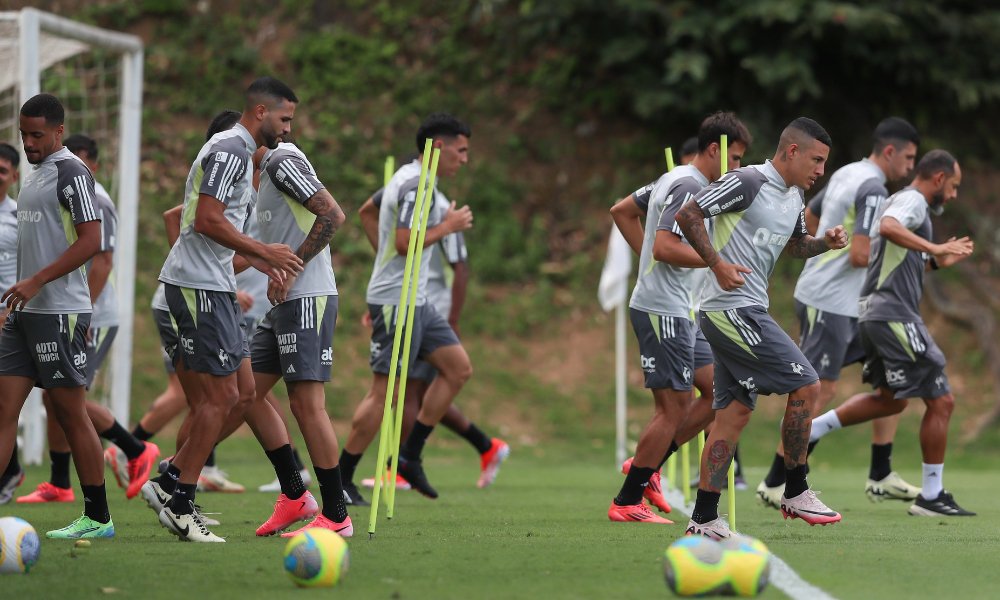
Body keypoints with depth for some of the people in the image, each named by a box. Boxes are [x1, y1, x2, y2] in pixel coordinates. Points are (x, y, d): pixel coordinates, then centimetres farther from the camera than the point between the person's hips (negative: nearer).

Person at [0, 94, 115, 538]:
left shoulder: (71, 172, -11)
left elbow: (90, 240, -18)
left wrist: (36, 281, -21)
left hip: (59, 313, -9)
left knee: (70, 411, -4)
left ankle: (97, 517, 5)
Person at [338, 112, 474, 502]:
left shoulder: (415, 180, 15)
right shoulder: (415, 184, -16)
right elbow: (405, 242, -24)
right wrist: (447, 226, -13)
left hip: (414, 301, 11)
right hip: (396, 301, -11)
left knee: (458, 368, 9)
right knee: (383, 392, -8)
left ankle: (410, 455, 12)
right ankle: (340, 480, -2)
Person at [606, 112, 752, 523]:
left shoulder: (674, 179, 16)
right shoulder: (689, 185, -15)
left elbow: (621, 211, 24)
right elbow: (666, 244, -26)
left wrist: (648, 256, 19)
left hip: (679, 309, 11)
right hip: (662, 309, -11)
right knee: (674, 406, -7)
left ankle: (646, 467, 16)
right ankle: (627, 502, -1)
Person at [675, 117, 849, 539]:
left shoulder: (794, 195, 15)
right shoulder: (748, 183, -13)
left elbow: (794, 244, 32)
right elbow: (688, 214, -15)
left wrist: (825, 243, 11)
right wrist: (718, 263, -21)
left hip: (746, 313, 10)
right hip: (731, 310, -10)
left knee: (735, 411, 7)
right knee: (806, 385, -10)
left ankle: (704, 519, 9)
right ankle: (796, 493, 0)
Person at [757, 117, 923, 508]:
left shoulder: (845, 175, 12)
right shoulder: (873, 189, -17)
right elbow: (860, 255, -23)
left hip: (850, 305, 10)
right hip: (829, 303, -10)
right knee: (820, 392, -7)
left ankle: (880, 477, 13)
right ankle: (774, 484, -1)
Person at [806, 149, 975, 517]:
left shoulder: (900, 201, 23)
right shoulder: (913, 201, -8)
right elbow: (888, 227, -31)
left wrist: (937, 261, 24)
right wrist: (934, 248, -37)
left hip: (876, 316, 11)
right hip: (894, 315, -11)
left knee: (890, 400, 25)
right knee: (941, 402, -6)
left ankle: (809, 429, 18)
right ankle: (931, 496, -2)